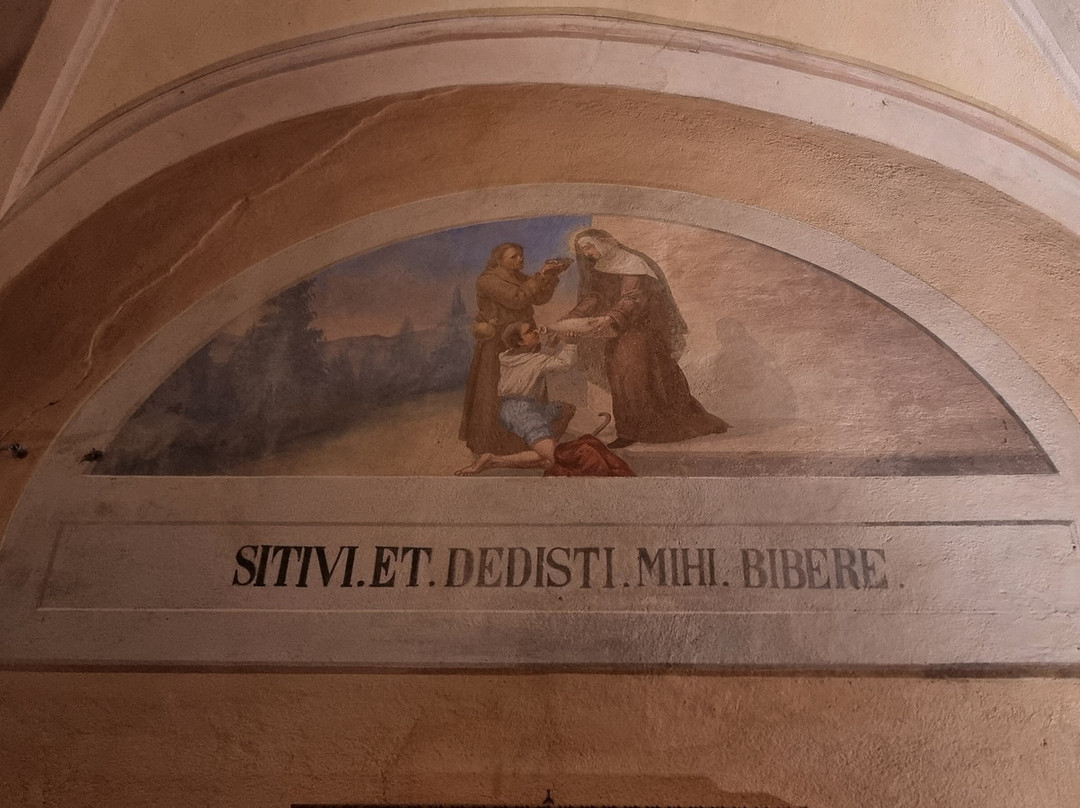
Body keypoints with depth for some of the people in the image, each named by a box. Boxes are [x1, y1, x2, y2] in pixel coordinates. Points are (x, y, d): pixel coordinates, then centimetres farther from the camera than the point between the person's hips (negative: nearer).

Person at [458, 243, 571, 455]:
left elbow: (539, 298, 3)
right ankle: (494, 443, 10)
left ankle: (521, 441, 23)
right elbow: (516, 299, -24)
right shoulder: (488, 280, -13)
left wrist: (551, 276, -10)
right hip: (499, 344, -8)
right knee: (499, 393, -2)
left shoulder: (519, 278, 13)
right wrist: (539, 277, -20)